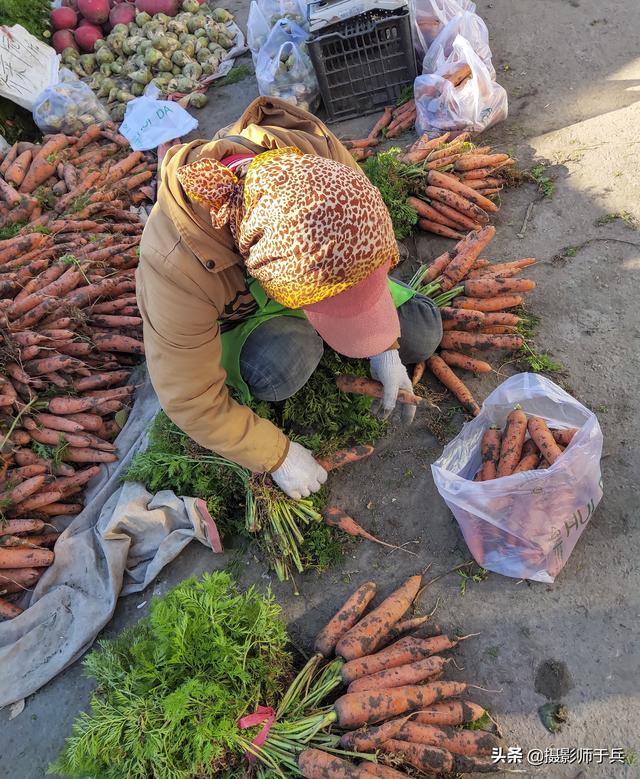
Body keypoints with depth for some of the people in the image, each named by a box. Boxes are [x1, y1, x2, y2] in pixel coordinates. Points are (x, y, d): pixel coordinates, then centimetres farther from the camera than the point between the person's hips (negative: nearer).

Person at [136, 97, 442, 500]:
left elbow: (374, 251, -14)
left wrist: (386, 349, -15)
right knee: (281, 364, -36)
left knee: (423, 336, -3)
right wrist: (278, 455, -22)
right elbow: (190, 400, -29)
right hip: (235, 314, -3)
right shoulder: (176, 268, -44)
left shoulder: (319, 156, -35)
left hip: (303, 269, 4)